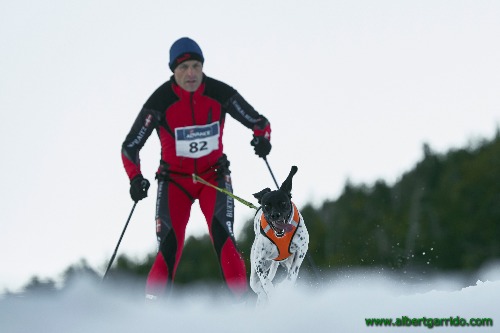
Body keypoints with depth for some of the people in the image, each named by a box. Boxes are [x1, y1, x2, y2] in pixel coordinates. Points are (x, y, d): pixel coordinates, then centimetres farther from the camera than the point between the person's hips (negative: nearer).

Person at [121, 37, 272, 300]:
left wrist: (262, 137, -25)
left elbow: (258, 122, -2)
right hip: (175, 179, -1)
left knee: (223, 238, -20)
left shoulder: (220, 93, -12)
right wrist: (136, 179, -26)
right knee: (169, 249, -15)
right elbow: (130, 147, -9)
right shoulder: (160, 102, -16)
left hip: (214, 175, 1)